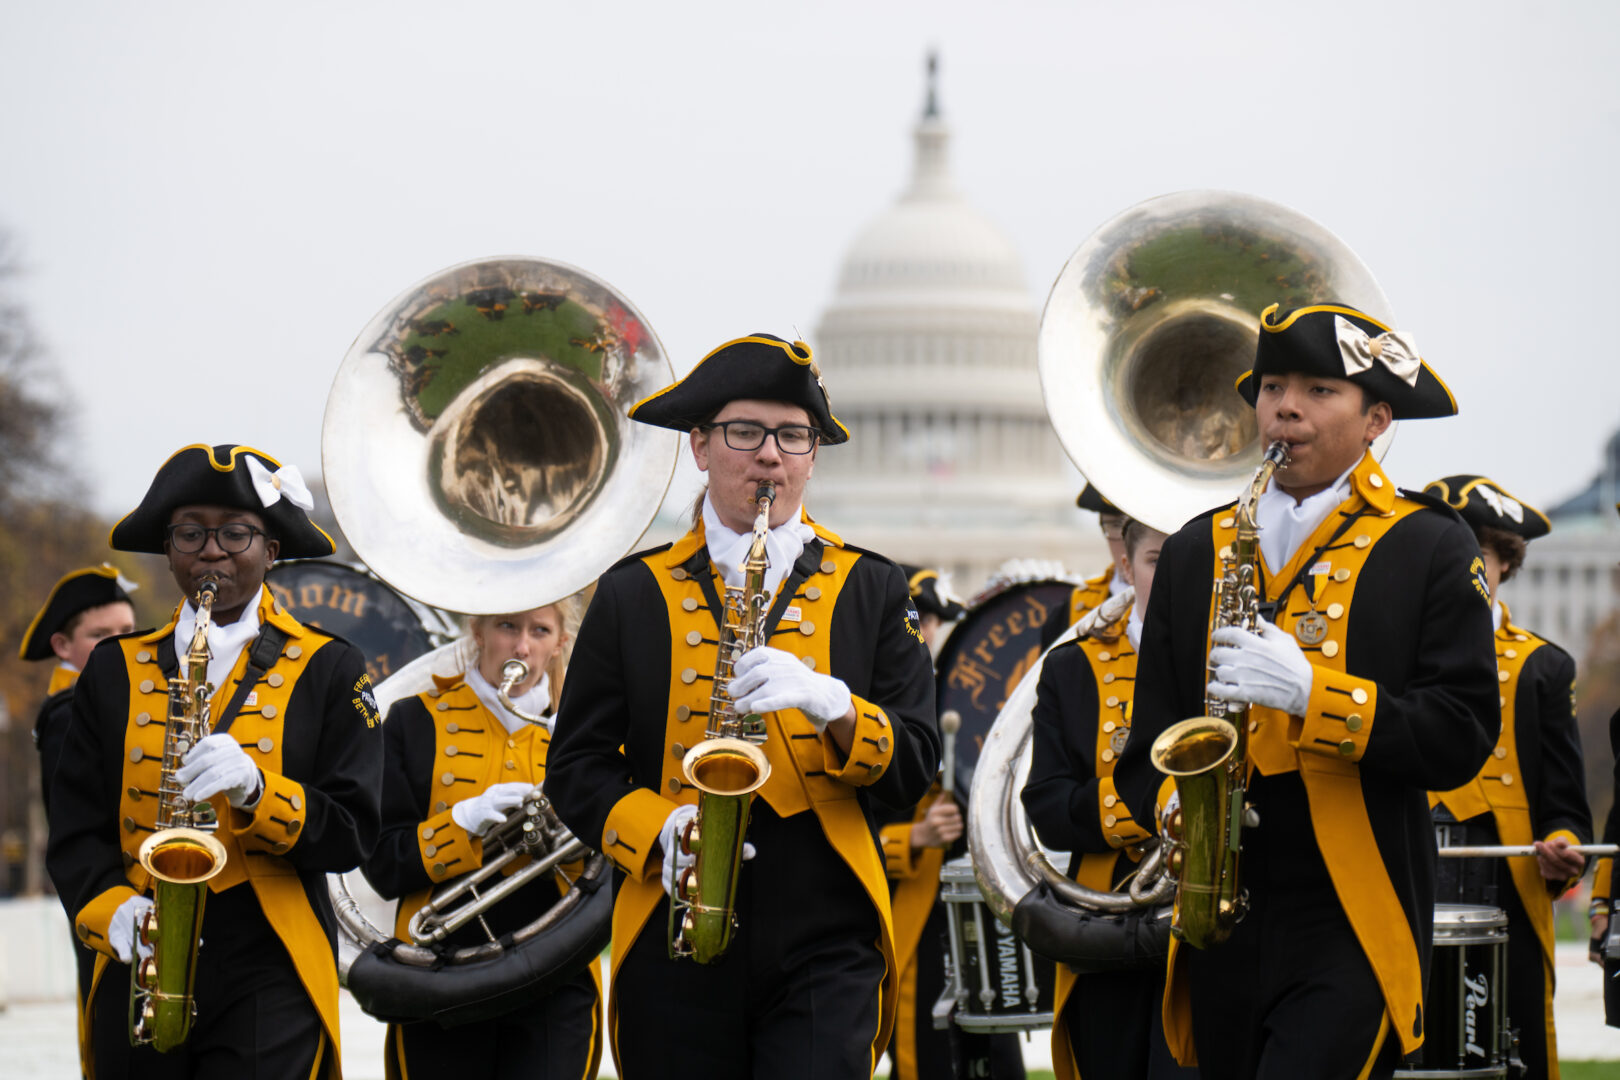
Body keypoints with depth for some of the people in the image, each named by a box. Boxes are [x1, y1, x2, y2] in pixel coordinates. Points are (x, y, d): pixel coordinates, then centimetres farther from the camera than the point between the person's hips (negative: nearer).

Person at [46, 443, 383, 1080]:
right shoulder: (116, 671, 12)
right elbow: (75, 830, 8)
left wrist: (255, 789, -19)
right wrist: (111, 909, -11)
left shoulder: (329, 671, 6)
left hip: (271, 979, -3)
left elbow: (350, 833, -2)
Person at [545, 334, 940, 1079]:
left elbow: (915, 767, 3)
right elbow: (575, 767, 7)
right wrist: (657, 828, -12)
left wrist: (828, 703, -16)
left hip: (825, 946, -1)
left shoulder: (871, 589, 10)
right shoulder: (633, 595, 9)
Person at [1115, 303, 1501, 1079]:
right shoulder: (1195, 552, 15)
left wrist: (1314, 691, -20)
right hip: (1223, 935, 5)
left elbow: (1461, 737, -8)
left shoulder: (1431, 549, 2)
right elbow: (1150, 740, 15)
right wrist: (1177, 803, -8)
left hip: (1352, 934, -5)